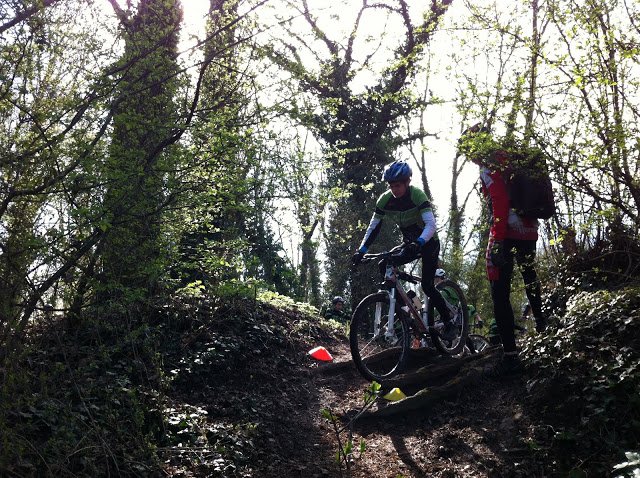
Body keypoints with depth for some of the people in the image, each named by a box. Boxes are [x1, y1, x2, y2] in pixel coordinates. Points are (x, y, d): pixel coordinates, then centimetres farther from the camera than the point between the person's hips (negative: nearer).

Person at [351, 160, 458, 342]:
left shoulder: (417, 195, -27)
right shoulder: (385, 199, -13)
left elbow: (431, 225, -38)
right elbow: (373, 227, -11)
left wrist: (418, 243, -54)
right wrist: (361, 251, -21)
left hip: (428, 243, -5)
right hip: (409, 244, 5)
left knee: (427, 285, -15)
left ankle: (449, 325, -2)